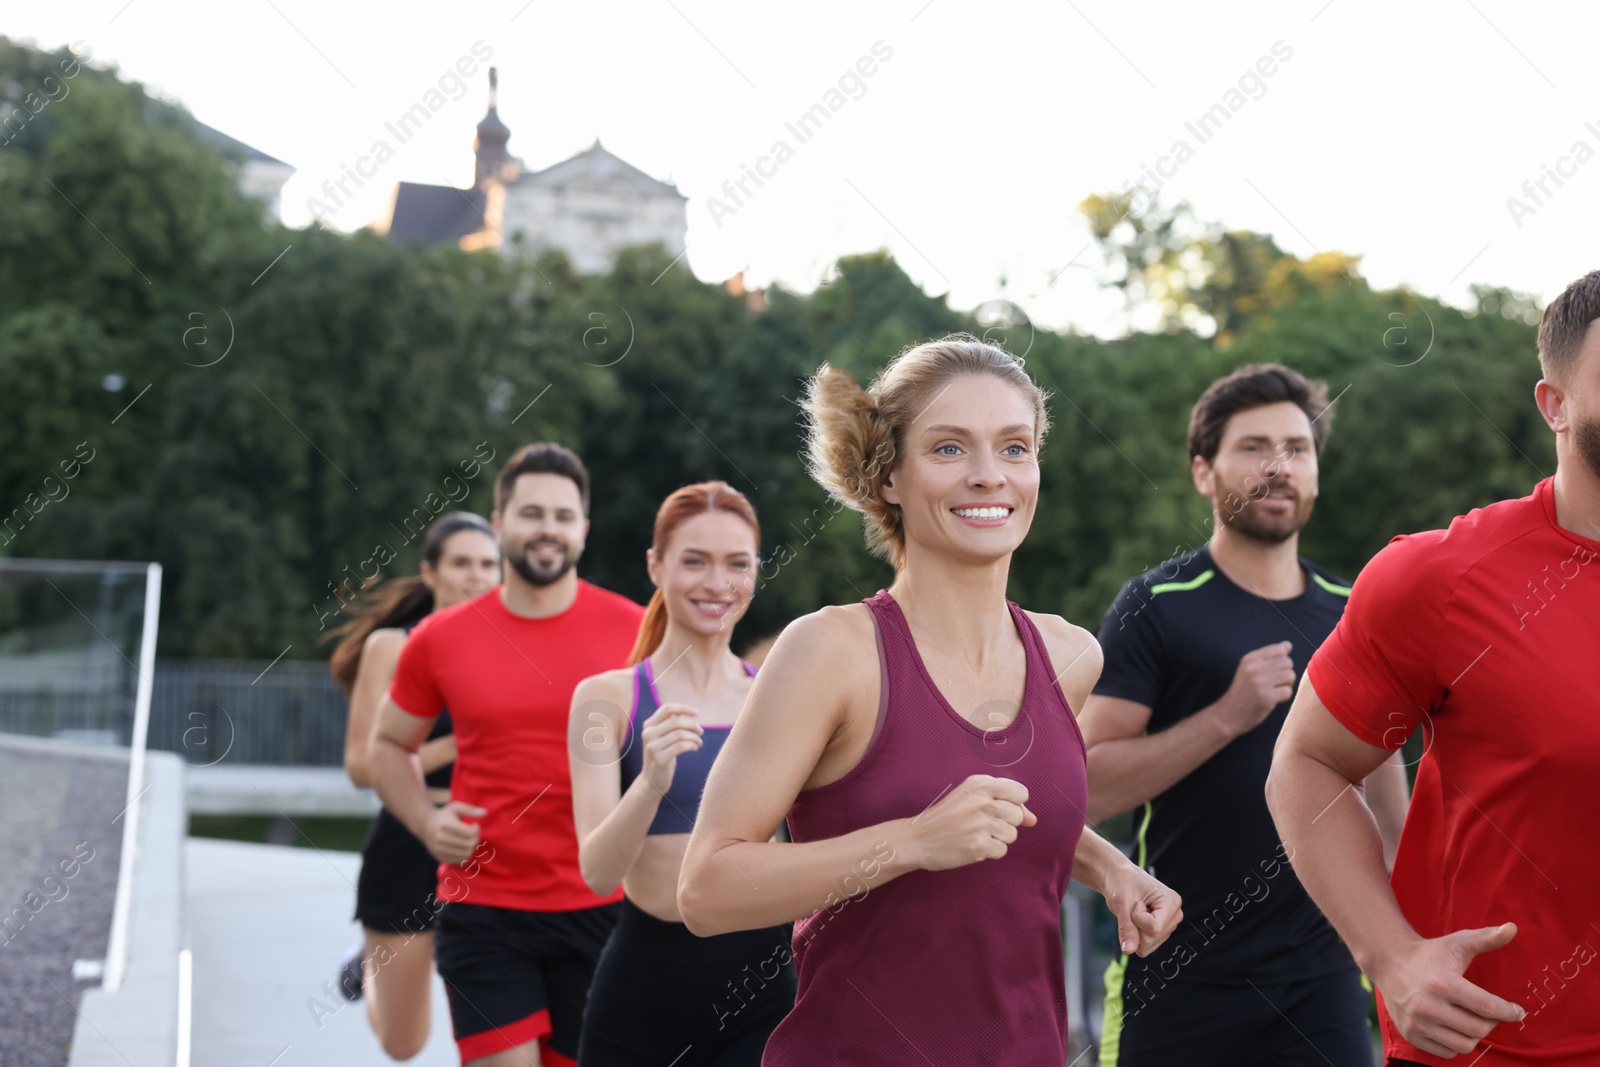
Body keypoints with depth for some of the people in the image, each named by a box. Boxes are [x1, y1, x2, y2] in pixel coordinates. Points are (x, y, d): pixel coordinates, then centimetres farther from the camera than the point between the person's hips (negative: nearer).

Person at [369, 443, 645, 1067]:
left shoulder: (635, 631, -1)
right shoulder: (439, 640, 2)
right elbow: (389, 745, 16)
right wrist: (426, 822, -2)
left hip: (599, 907, 1)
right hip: (483, 906, 0)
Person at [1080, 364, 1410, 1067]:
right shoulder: (1155, 608, -5)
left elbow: (1380, 787, 17)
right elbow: (1089, 789, -13)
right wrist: (1228, 715, -21)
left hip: (1321, 975, 4)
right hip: (1180, 977, -3)